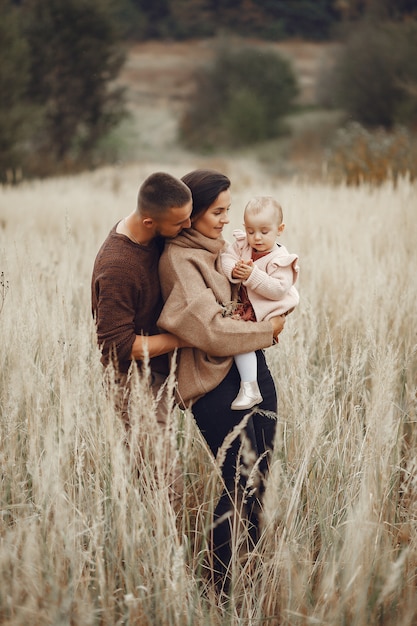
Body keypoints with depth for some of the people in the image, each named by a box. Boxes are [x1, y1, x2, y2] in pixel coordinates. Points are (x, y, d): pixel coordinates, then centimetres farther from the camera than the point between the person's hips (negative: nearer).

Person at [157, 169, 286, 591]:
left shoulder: (221, 247, 13)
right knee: (242, 485, -7)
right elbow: (210, 328, -21)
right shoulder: (179, 259, -13)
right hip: (215, 384, -8)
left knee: (258, 477, 12)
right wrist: (268, 330, -10)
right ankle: (221, 584, 7)